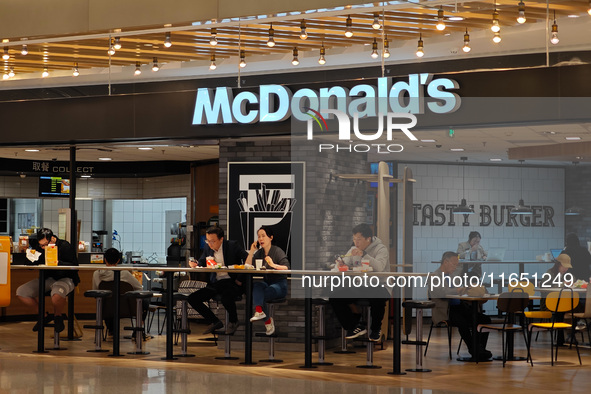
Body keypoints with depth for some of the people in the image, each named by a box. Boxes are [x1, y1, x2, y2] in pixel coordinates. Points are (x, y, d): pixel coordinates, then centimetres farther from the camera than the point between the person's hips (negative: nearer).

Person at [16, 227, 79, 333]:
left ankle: (58, 316, -6)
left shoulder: (65, 246, -11)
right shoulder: (41, 248, 6)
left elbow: (74, 266, -17)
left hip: (65, 278, -7)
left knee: (57, 294, -42)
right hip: (47, 279, 7)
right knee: (21, 292, -7)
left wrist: (58, 263, -29)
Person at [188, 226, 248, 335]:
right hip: (215, 283, 6)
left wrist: (240, 280, -14)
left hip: (232, 282, -6)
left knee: (226, 297, -38)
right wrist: (195, 265, -9)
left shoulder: (232, 245, -7)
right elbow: (201, 263, 16)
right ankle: (215, 322, 7)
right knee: (192, 298, -10)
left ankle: (233, 321, -4)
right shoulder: (208, 248, 8)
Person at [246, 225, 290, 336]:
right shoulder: (259, 252, 13)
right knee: (257, 285, -33)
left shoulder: (278, 251, -5)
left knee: (257, 296, -32)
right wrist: (251, 252, -4)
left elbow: (287, 268, -18)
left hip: (279, 284, -5)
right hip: (266, 283, 5)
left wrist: (274, 265, -34)